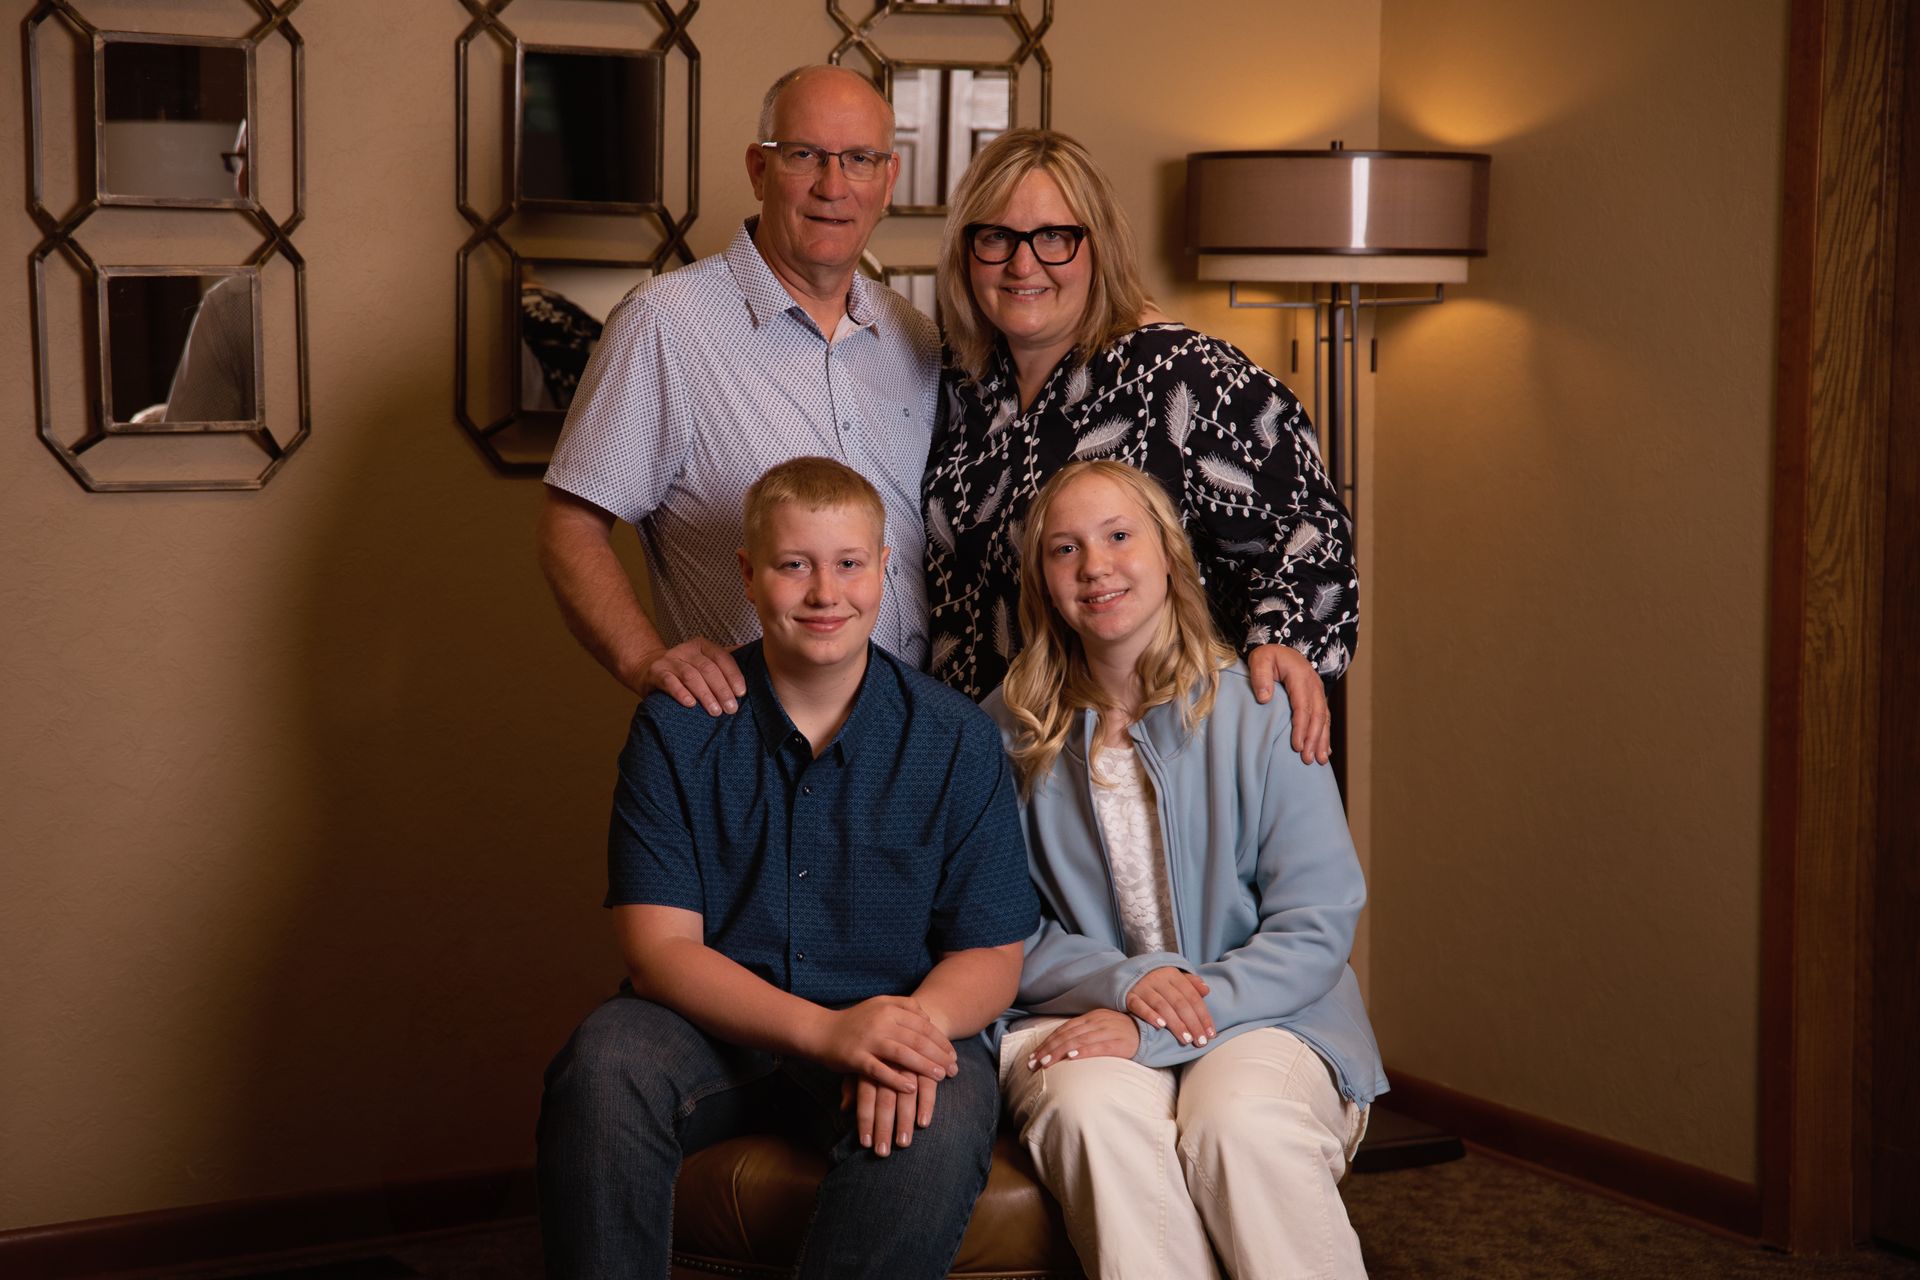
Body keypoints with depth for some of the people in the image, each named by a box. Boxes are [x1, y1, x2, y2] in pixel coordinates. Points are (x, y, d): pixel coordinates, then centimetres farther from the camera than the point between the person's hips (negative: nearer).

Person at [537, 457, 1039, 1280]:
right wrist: (825, 1030, -25)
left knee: (940, 1119, -34)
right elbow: (658, 945, -8)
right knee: (604, 1067, -31)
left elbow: (990, 955, 0)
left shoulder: (956, 739, 1)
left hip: (901, 1020, 0)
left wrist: (915, 1024, -26)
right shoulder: (676, 727, -1)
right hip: (715, 1020, 0)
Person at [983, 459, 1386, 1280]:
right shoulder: (1008, 734, 6)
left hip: (1262, 1015, -1)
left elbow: (1318, 927, -6)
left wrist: (1150, 1027, -16)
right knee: (1097, 1114, -35)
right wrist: (1120, 979, -13)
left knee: (1239, 1125, -35)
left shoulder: (1259, 712, -1)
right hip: (1075, 1016, 1)